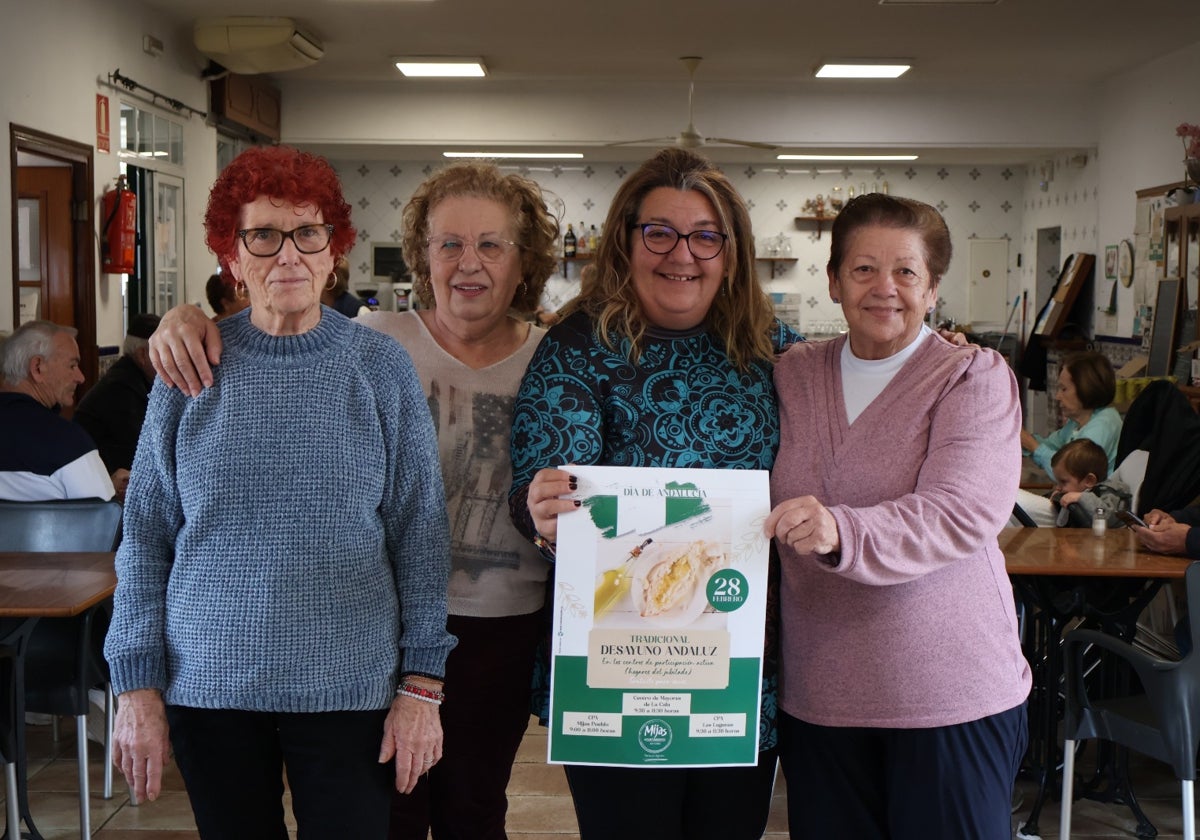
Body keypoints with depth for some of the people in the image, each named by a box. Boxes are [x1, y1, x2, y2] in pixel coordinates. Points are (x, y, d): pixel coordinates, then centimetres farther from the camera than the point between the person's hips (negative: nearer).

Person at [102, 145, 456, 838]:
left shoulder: (381, 367, -1)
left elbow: (420, 535, -1)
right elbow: (146, 537, 4)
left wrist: (422, 684, -4)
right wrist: (138, 685, 0)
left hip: (348, 687, -1)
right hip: (209, 684, 1)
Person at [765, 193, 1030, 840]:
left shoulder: (974, 377, -5)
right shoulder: (793, 374, 8)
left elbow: (960, 512, -20)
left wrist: (841, 533, -35)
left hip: (949, 693, -3)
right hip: (815, 694, 4)